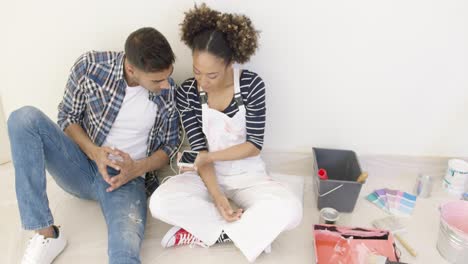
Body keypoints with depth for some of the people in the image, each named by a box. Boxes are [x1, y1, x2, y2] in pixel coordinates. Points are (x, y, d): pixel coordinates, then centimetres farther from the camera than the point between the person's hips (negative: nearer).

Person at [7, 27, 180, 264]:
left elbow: (170, 145, 1)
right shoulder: (90, 66, -12)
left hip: (127, 178, -3)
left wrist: (137, 169, -18)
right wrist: (94, 152, -18)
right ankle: (46, 234, -19)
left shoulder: (169, 92, -10)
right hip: (80, 167, 4)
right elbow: (67, 116, 0)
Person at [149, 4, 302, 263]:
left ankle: (206, 231, -15)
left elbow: (254, 145, -13)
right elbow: (199, 151, -13)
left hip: (248, 175, -1)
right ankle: (252, 229, -15)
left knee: (290, 211, -30)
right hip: (208, 174, 1)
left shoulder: (251, 84, -16)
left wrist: (210, 156, -19)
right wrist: (217, 197, -25)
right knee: (160, 203, -28)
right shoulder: (186, 93, -13)